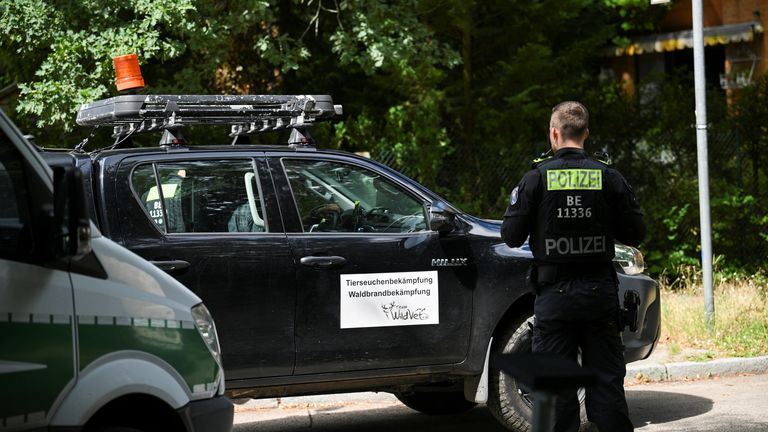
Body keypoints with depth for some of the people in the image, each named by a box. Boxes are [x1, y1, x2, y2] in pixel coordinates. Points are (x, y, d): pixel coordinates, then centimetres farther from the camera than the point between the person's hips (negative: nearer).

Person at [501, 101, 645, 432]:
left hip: (554, 293, -1)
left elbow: (511, 236, -4)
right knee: (606, 379, 8)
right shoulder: (608, 177, -1)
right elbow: (635, 234, 1)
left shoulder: (536, 178, -5)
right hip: (600, 292, 2)